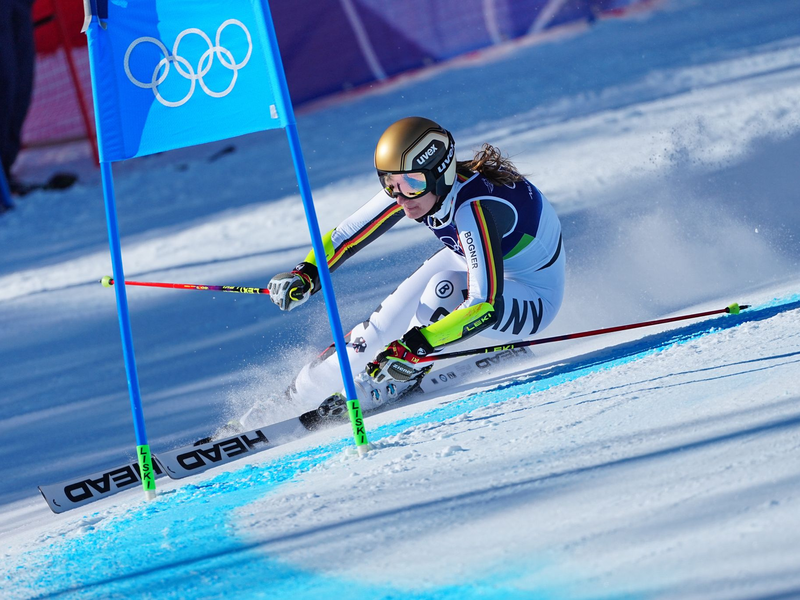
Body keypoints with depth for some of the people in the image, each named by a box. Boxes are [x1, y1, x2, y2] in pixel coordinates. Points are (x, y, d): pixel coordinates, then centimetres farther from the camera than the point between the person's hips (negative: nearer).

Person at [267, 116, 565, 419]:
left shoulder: (472, 209, -37)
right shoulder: (412, 184, -16)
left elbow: (486, 305, -42)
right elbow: (350, 233, -5)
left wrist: (414, 347, -47)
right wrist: (306, 272, -22)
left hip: (531, 300, -8)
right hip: (485, 265, 8)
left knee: (443, 288, -29)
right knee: (398, 309, -10)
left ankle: (389, 382, -9)